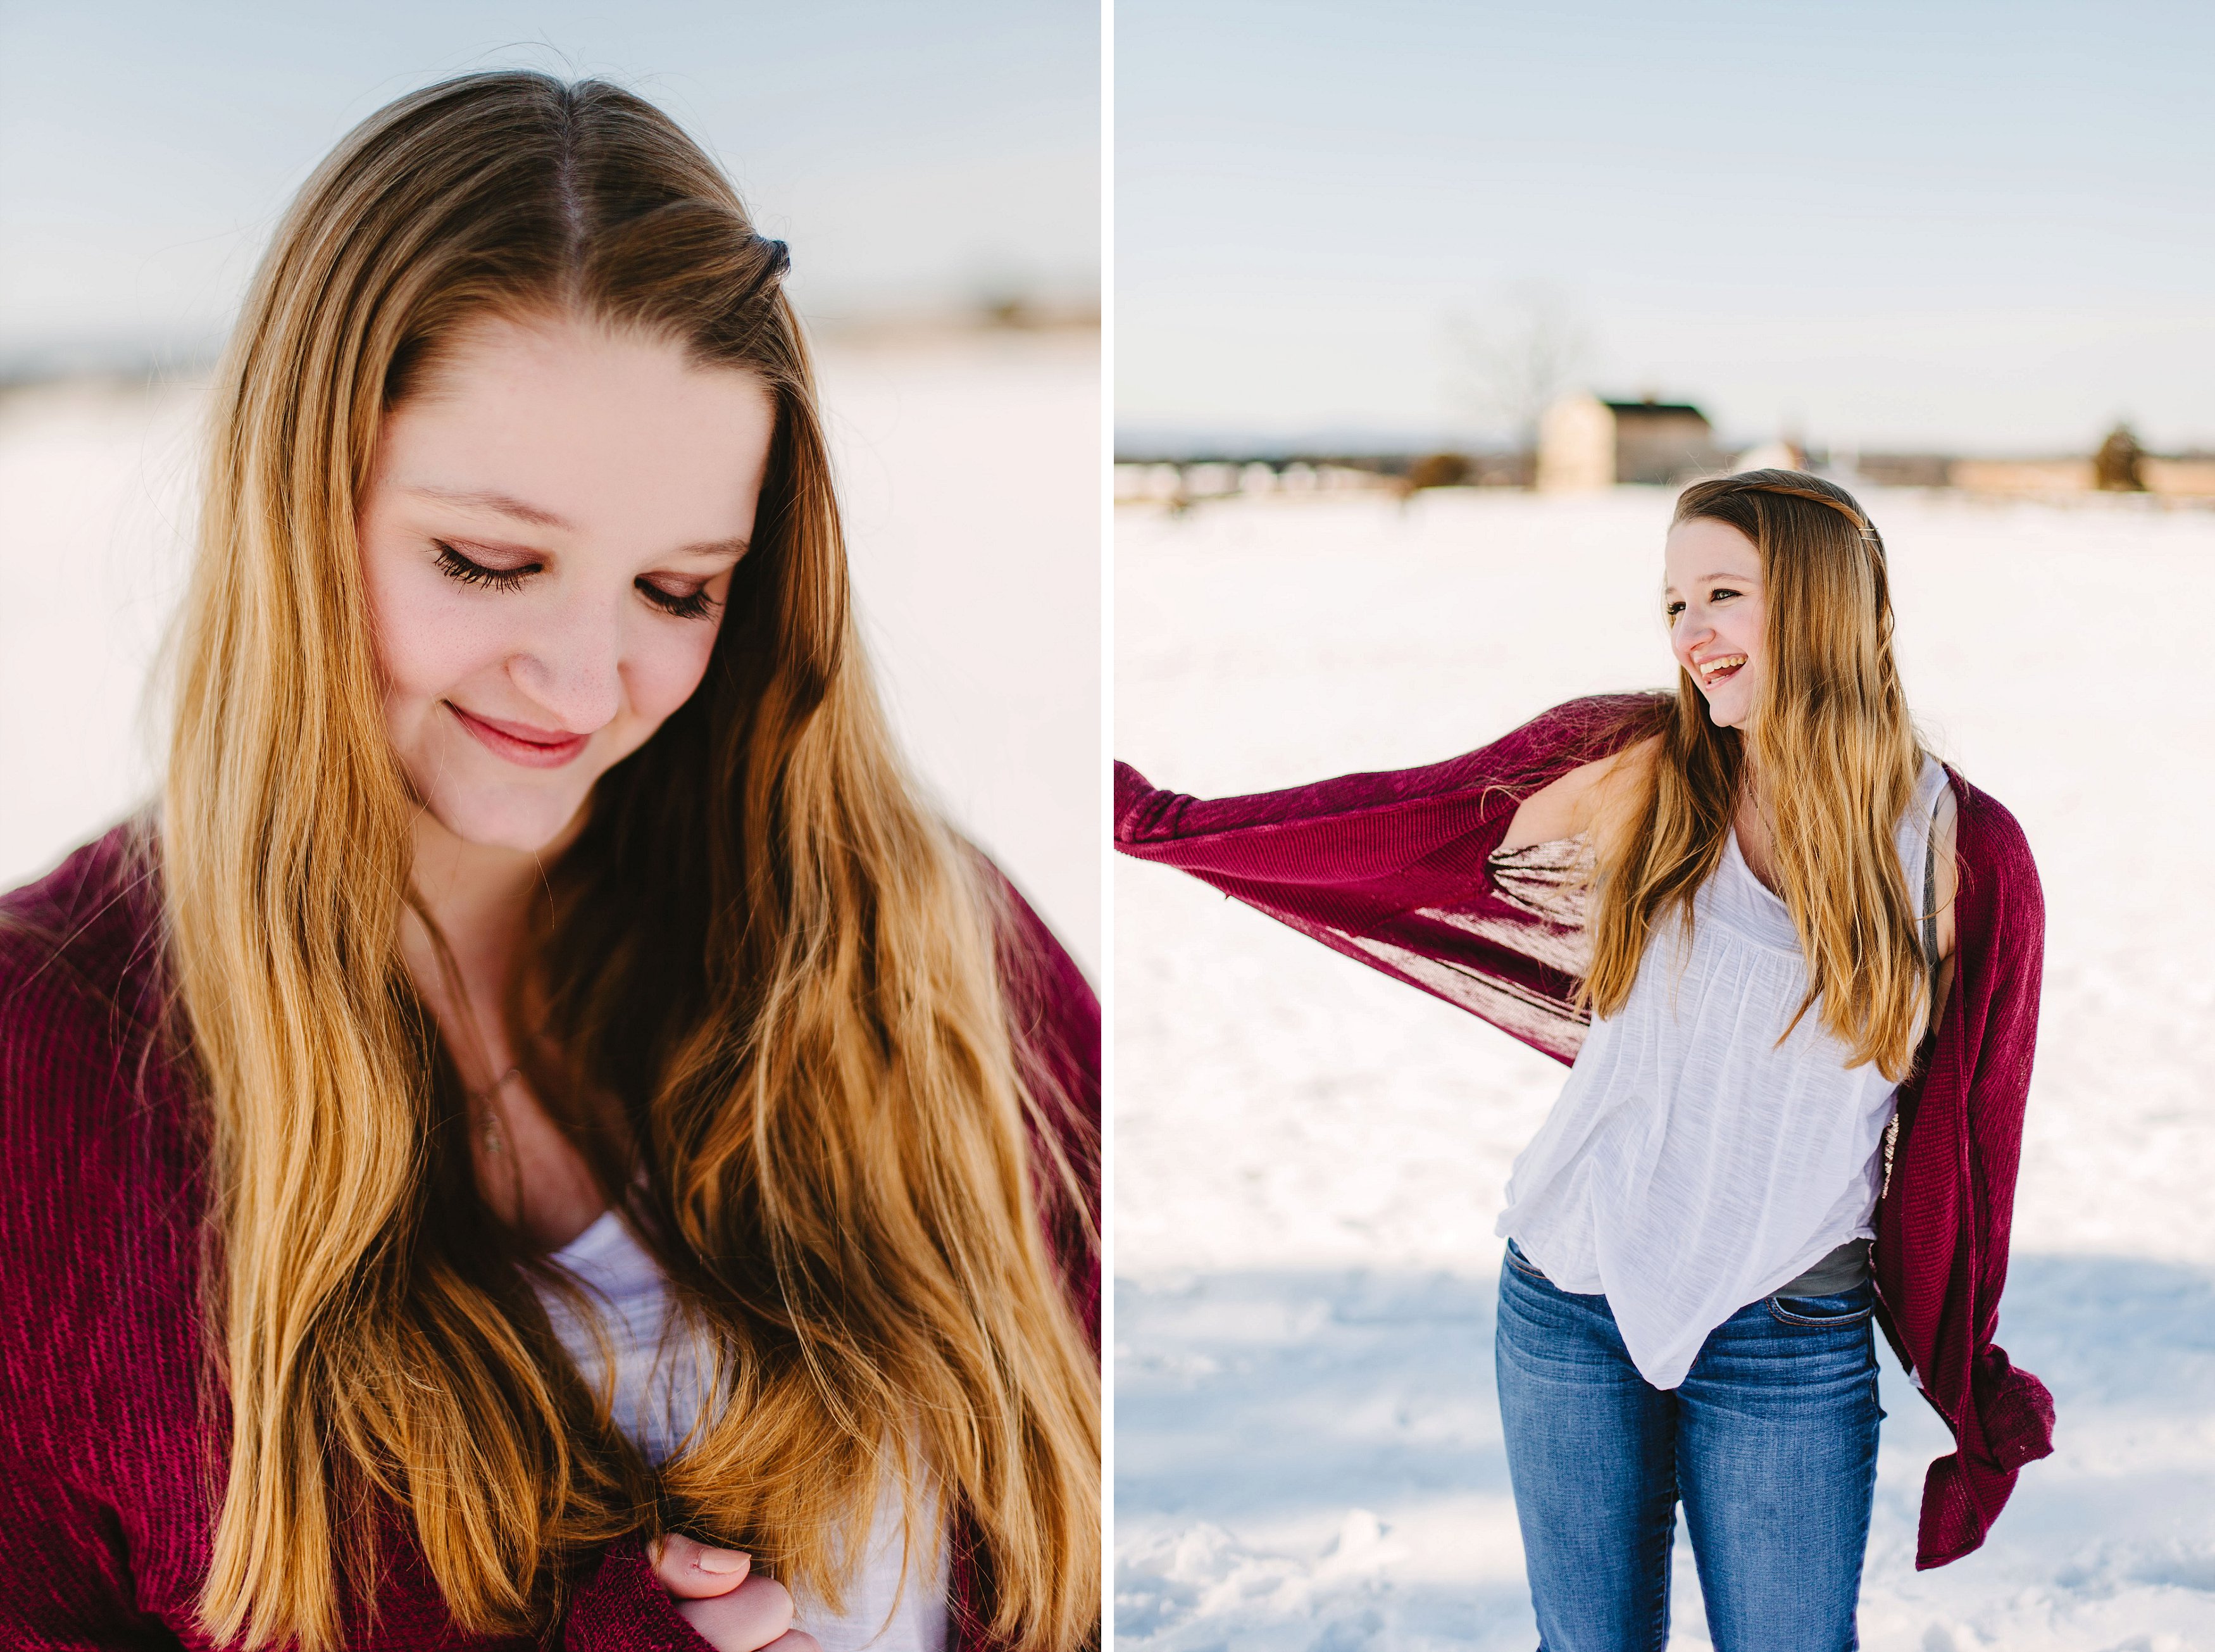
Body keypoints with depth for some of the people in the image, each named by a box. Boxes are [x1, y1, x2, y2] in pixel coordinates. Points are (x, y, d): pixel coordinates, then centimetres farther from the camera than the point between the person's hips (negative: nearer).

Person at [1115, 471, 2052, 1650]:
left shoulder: (1965, 855, -6)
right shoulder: (1631, 768, -5)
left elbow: (1965, 1135, 2)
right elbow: (1391, 832, -1)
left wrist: (1973, 1392, 9)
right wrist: (1155, 821, -3)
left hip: (1795, 1343, -1)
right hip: (1571, 1300, 1)